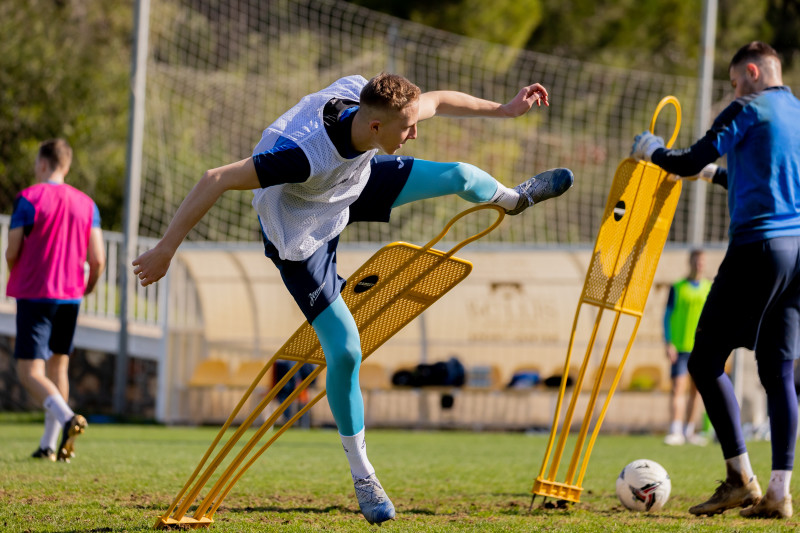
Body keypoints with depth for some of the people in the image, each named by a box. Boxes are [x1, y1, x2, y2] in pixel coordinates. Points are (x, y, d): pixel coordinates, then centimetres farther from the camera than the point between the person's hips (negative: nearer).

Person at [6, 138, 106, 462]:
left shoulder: (28, 199, -8)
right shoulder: (86, 204, 5)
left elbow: (12, 252, -7)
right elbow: (97, 259, 1)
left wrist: (15, 277, 15)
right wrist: (90, 286, 22)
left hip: (34, 294, -5)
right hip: (71, 296, 5)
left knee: (30, 371, -6)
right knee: (58, 366, 16)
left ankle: (66, 418, -31)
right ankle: (49, 445, 14)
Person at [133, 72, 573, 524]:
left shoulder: (371, 104, -27)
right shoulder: (305, 153, -46)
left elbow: (437, 101, -6)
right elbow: (218, 180, -43)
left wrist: (504, 110, 1)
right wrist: (166, 248, -41)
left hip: (352, 185, 6)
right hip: (300, 230, -6)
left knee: (460, 176, 7)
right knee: (345, 351, -10)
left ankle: (512, 198, 48)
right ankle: (362, 475, 11)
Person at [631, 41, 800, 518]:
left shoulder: (749, 110, -3)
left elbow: (691, 161, -5)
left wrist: (650, 149, 14)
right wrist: (716, 175, 45)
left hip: (758, 247, -7)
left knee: (707, 360, -2)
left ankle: (741, 479, -9)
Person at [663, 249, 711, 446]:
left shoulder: (711, 289, 10)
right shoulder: (677, 288, 3)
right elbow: (667, 316, 3)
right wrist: (669, 343, -7)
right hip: (680, 347, -3)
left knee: (697, 389, 5)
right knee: (678, 387, -12)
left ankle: (689, 431, 13)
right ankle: (676, 431, -18)